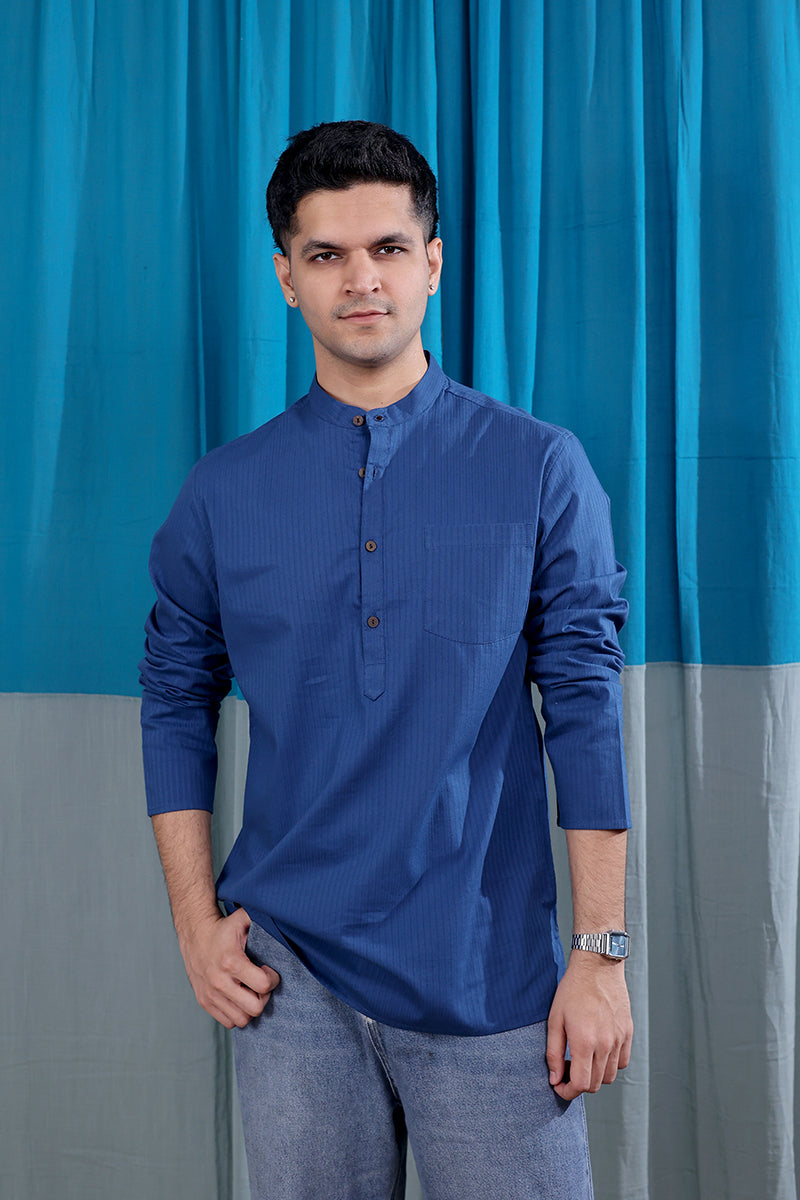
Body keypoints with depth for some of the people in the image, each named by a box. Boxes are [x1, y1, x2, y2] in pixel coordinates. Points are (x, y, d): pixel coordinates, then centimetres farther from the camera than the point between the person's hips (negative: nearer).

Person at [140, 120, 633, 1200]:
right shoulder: (224, 493, 3)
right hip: (290, 971, 2)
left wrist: (603, 952, -6)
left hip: (490, 973, -1)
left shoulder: (538, 471, -2)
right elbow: (176, 701, 10)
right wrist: (196, 921, 4)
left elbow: (587, 704, -3)